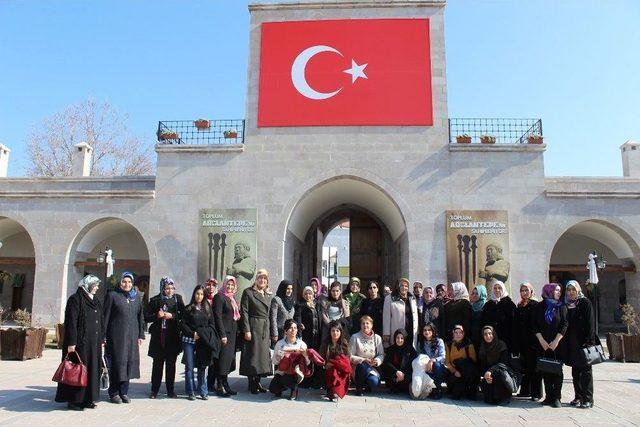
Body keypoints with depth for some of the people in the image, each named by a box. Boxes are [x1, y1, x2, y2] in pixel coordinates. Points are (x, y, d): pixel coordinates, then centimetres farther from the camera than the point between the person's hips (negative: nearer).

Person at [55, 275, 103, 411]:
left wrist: (101, 341, 14)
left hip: (94, 343, 7)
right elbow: (71, 322, -14)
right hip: (80, 342, -7)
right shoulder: (75, 299, -9)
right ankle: (74, 400, 9)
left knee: (92, 369, 9)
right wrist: (71, 343, -19)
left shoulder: (96, 301, 13)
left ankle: (87, 399, 18)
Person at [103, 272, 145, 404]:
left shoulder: (136, 297, 10)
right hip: (116, 335, -4)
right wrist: (104, 336, -8)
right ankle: (114, 393, 12)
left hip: (132, 336, 4)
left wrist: (141, 335, 7)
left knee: (129, 362, 6)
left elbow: (140, 317, 12)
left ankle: (124, 392, 16)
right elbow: (106, 316, -4)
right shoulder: (112, 295, -1)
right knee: (116, 363, 0)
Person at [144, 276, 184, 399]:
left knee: (171, 364, 6)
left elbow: (183, 314, 3)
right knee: (157, 364, 2)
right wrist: (157, 316, -15)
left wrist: (172, 316, -13)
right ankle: (154, 390, 14)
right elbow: (146, 317, 2)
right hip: (158, 336, -1)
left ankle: (170, 390, 16)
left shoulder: (178, 298, 4)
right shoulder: (155, 300, 0)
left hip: (173, 335, 1)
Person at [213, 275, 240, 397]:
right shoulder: (219, 297, -8)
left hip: (232, 333, 8)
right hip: (224, 333, -8)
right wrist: (222, 334, -20)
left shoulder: (232, 298, 18)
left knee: (229, 359, 10)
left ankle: (225, 385, 18)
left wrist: (237, 331, 15)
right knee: (223, 359, -6)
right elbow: (217, 316, -15)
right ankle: (220, 386, 0)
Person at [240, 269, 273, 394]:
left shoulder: (268, 295, 15)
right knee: (252, 354, -3)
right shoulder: (248, 292, -4)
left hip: (265, 329, 6)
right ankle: (251, 384, 6)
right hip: (253, 328, -6)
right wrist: (246, 330, -16)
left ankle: (257, 382, 17)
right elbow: (244, 312, -9)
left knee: (263, 354, 8)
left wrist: (270, 332, 12)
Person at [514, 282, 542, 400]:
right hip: (522, 342, 6)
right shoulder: (519, 306, 13)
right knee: (525, 367, 11)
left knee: (534, 367, -1)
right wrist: (516, 343, 9)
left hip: (533, 341, -6)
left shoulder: (535, 305, -5)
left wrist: (535, 341, -17)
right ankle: (525, 391, 20)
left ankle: (536, 393, 6)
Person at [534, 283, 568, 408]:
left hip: (558, 344, -1)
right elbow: (535, 325, 2)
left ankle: (557, 398, 3)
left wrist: (556, 341, -10)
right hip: (543, 344, 1)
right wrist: (542, 340, -8)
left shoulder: (561, 306, 4)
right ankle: (549, 396, 9)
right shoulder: (540, 307, 5)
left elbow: (565, 324, -3)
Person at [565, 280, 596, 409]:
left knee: (586, 370, -2)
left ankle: (588, 399, 1)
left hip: (583, 343, -5)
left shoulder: (585, 303, -3)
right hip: (571, 344, 5)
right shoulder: (566, 305, 12)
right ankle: (578, 397, 16)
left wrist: (588, 341, -16)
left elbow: (590, 323, -9)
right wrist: (565, 343, 5)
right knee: (575, 372, 9)